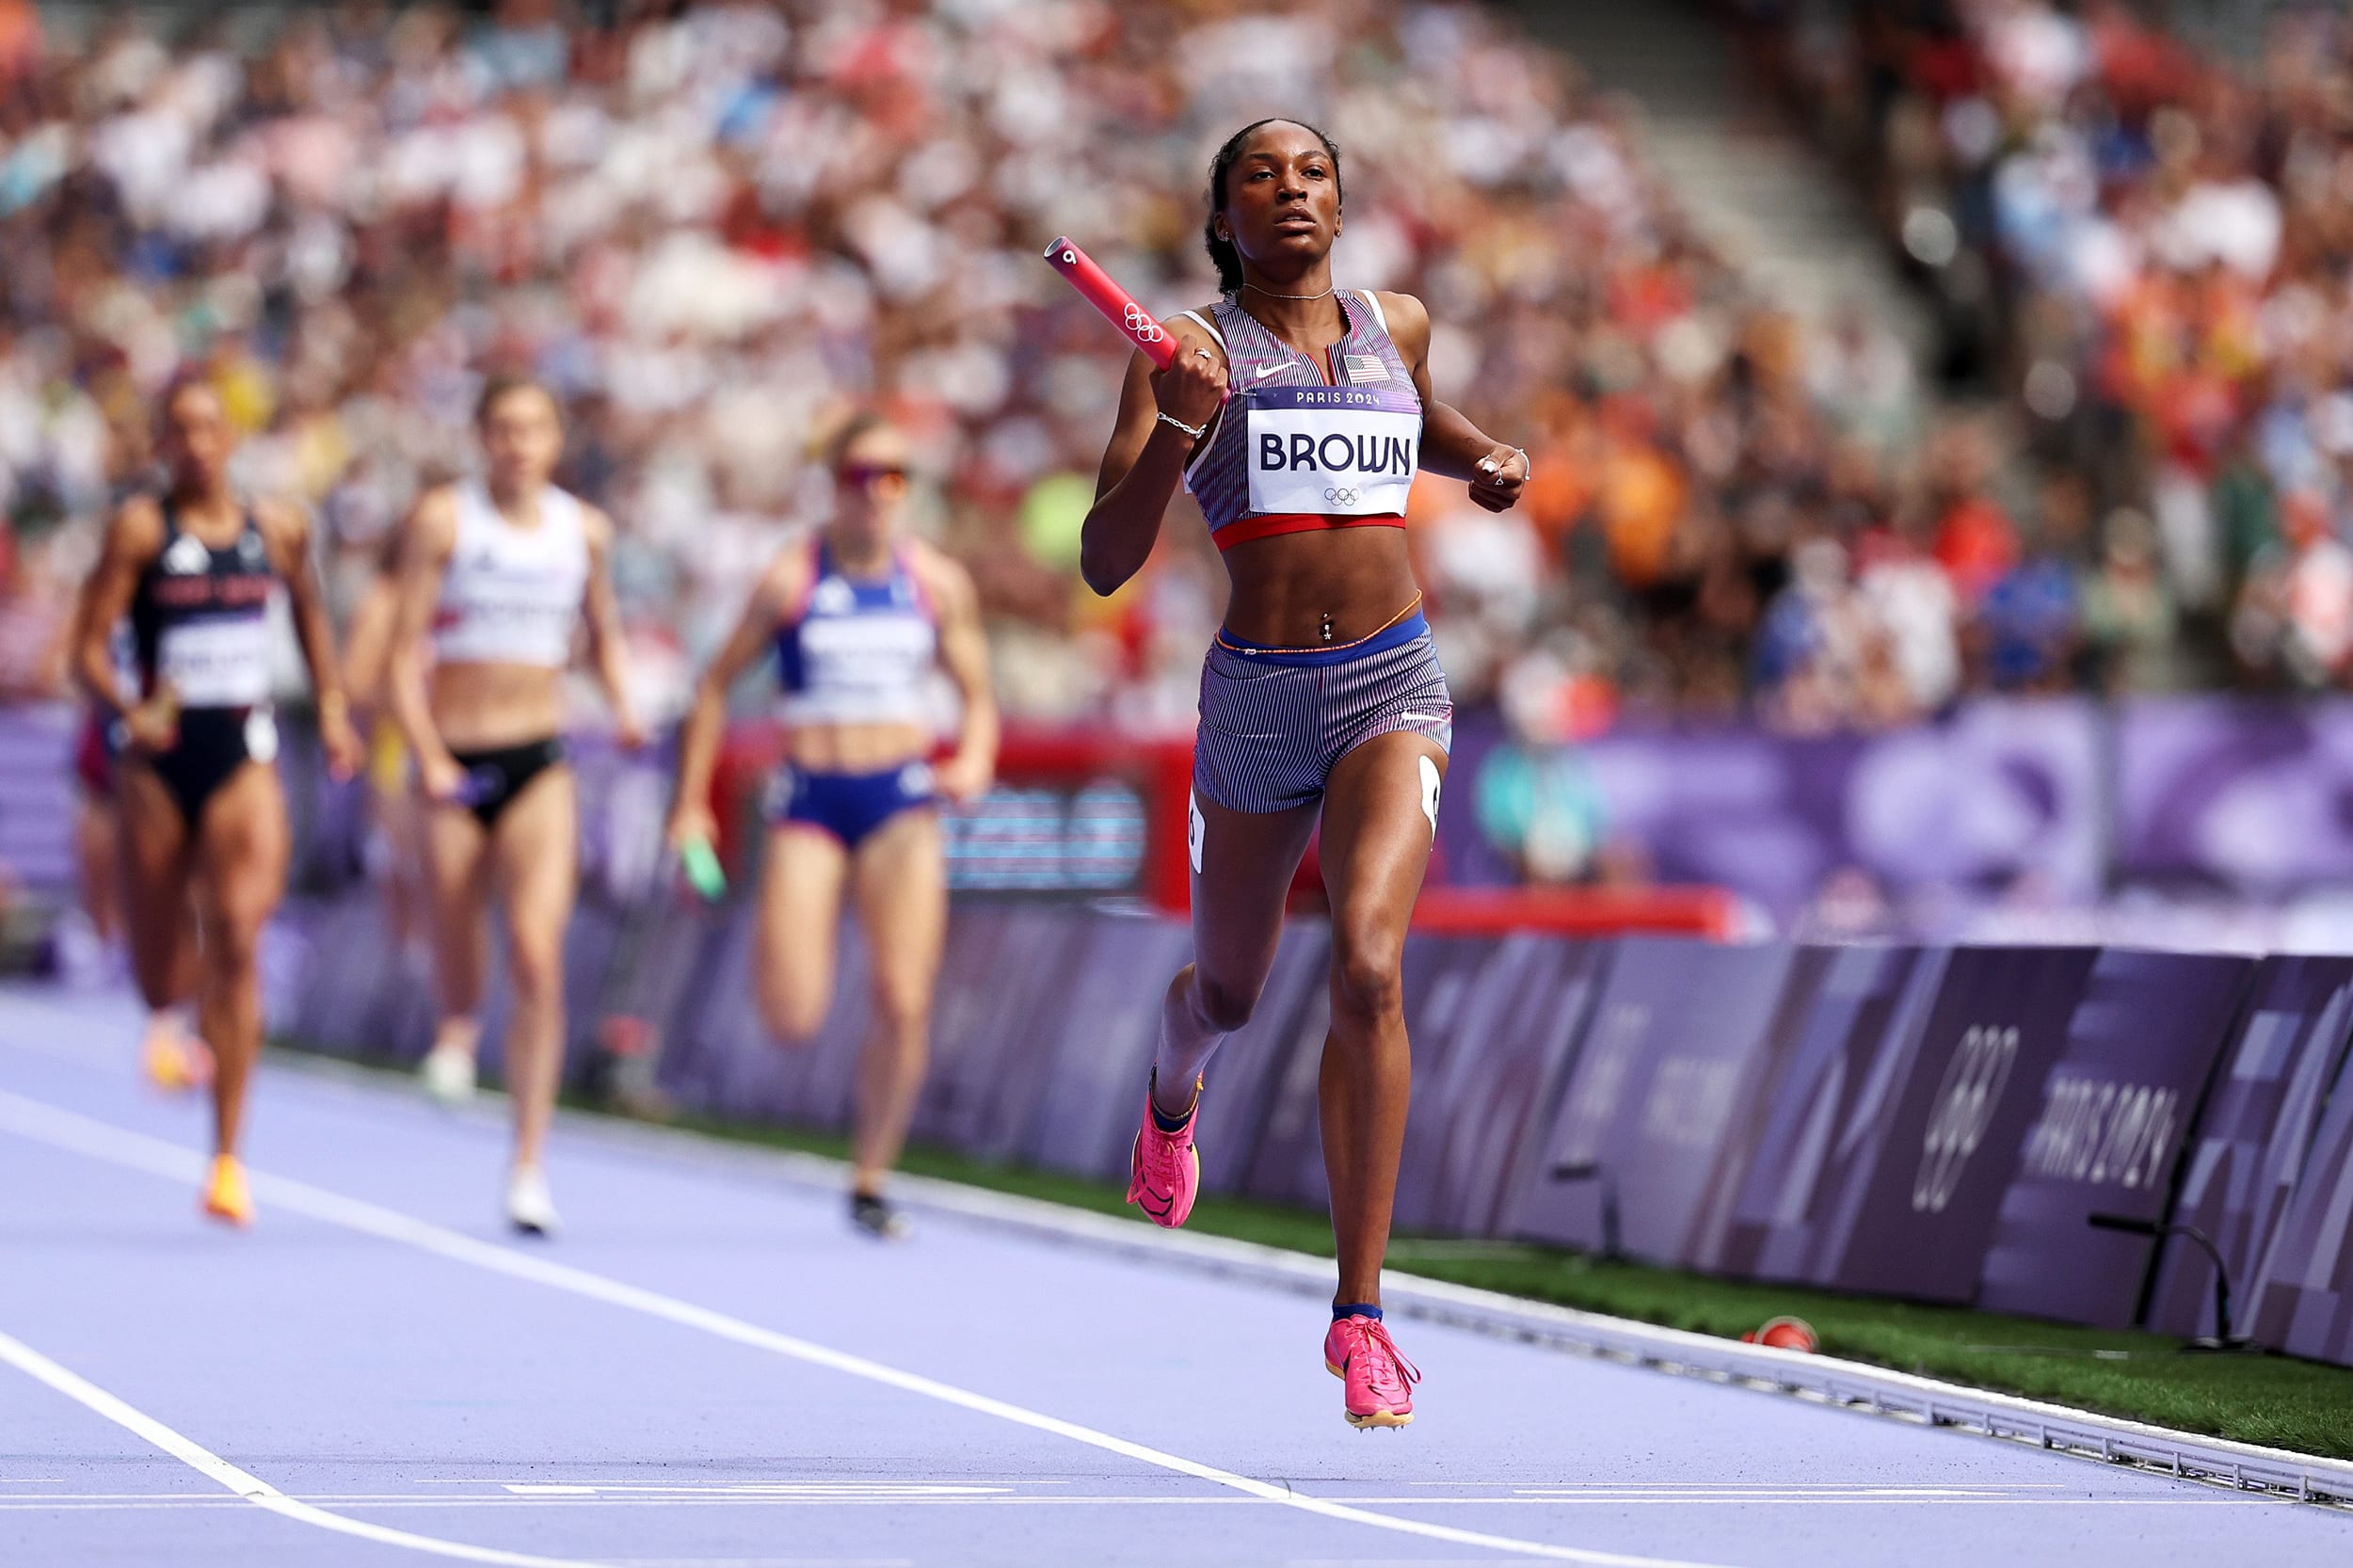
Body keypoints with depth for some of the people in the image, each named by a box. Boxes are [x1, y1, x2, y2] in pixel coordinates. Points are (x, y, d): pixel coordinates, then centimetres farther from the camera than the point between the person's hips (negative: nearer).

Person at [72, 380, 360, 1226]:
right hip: (159, 754, -1)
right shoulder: (139, 528, -5)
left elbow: (309, 612, 25)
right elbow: (88, 648, -8)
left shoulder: (278, 529, 5)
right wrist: (125, 710, -26)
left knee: (237, 938, -17)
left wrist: (331, 707, 16)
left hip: (245, 757, 1)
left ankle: (228, 1157, -15)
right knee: (156, 964, 9)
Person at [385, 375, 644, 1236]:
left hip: (541, 764, 1)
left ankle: (529, 1166, -10)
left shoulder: (584, 529, 5)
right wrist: (426, 757, -19)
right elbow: (405, 648, -8)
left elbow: (604, 632, 21)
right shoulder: (442, 518, -5)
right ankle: (458, 1023, 48)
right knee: (459, 960, 7)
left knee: (538, 958, -14)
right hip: (457, 764, -1)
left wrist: (623, 704, 2)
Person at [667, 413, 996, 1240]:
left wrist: (975, 761, -9)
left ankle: (869, 1180, 8)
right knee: (792, 1018, -13)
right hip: (811, 798, -2)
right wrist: (690, 803, 3)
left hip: (904, 799, 2)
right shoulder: (789, 581, -1)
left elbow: (978, 698, 13)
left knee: (904, 1006, -9)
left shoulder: (938, 582, 6)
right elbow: (717, 684, 6)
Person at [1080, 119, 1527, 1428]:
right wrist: (1178, 430, -25)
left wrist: (1484, 460, 12)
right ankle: (1174, 1097, 59)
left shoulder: (1397, 324, 8)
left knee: (1368, 962, -23)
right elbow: (1106, 563, -11)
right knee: (1230, 993, 18)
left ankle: (1361, 1312, -18)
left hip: (1395, 684, 0)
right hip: (1258, 696, 0)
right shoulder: (1192, 348, -3)